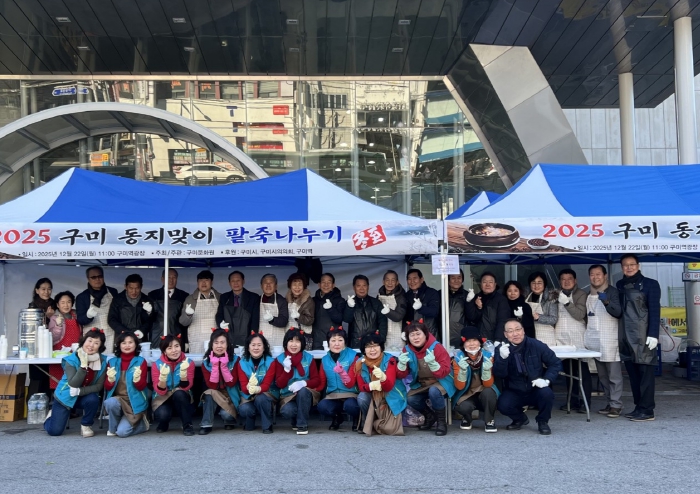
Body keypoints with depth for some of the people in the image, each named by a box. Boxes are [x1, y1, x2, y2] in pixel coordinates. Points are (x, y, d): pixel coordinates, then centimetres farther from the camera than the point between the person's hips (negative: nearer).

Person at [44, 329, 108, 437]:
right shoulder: (71, 360, -21)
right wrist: (83, 364, -39)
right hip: (65, 396, -1)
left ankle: (86, 425, -6)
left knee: (93, 399, -34)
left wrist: (79, 391, -28)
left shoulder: (102, 361, -15)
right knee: (54, 431, -8)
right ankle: (51, 416, 29)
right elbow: (73, 384, -31)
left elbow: (98, 386, -15)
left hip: (84, 396, 2)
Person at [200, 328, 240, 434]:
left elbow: (231, 383, -17)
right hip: (214, 396, 1)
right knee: (210, 392, -32)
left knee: (225, 414, -29)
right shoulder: (206, 362, -8)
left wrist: (224, 365, -26)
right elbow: (212, 386, -17)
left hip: (230, 395, -1)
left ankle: (230, 420, 8)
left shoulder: (235, 359, -11)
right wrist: (215, 365, -25)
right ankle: (206, 425, -23)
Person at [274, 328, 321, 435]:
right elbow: (279, 384, -5)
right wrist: (286, 369, -22)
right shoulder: (280, 359, -1)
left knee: (302, 391, -36)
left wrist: (303, 383, -26)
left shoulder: (309, 358, -2)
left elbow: (317, 380, -5)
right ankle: (295, 422, 6)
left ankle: (302, 425, -16)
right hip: (288, 396, 0)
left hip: (306, 395, 0)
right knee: (286, 410, -33)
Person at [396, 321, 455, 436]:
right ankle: (430, 416, 11)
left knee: (434, 392, -36)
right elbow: (401, 375, -6)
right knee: (410, 399, -20)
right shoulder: (407, 350, -8)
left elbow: (444, 372, -25)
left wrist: (432, 363, -44)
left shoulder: (437, 347, -21)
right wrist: (402, 364, -28)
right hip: (421, 384, 5)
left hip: (441, 382, -5)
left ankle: (441, 421, -9)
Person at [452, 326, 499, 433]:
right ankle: (466, 419, 6)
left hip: (484, 393, 0)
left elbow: (488, 385, -14)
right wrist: (462, 370, -35)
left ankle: (489, 421, -7)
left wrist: (486, 370, -34)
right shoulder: (458, 358, -14)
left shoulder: (487, 356, -14)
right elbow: (459, 386, -16)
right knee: (463, 407, -33)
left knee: (488, 392, -34)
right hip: (466, 395, 0)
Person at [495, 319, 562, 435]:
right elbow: (499, 374, -17)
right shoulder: (501, 349, -7)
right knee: (503, 405, -27)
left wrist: (546, 379, -16)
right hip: (514, 392, 1)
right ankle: (520, 419, 10)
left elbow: (556, 363, 0)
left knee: (547, 394, -32)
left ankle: (542, 422, 0)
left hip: (536, 390, -1)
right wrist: (502, 358, -36)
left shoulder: (536, 345, -10)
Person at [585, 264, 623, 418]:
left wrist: (607, 302, -37)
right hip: (595, 341, 7)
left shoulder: (612, 292, -6)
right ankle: (609, 403, 19)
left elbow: (618, 312, -21)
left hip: (609, 340, -7)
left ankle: (616, 405, -3)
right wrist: (587, 331, 16)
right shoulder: (589, 295, 15)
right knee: (602, 375, 12)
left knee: (614, 375, -6)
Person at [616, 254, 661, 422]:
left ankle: (647, 410, -2)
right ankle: (639, 407, 15)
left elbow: (655, 310, -6)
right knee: (633, 373, 8)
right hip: (626, 337, 5)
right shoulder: (619, 285, 15)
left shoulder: (650, 284, 1)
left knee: (645, 372, -4)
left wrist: (653, 334, -14)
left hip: (643, 336, -5)